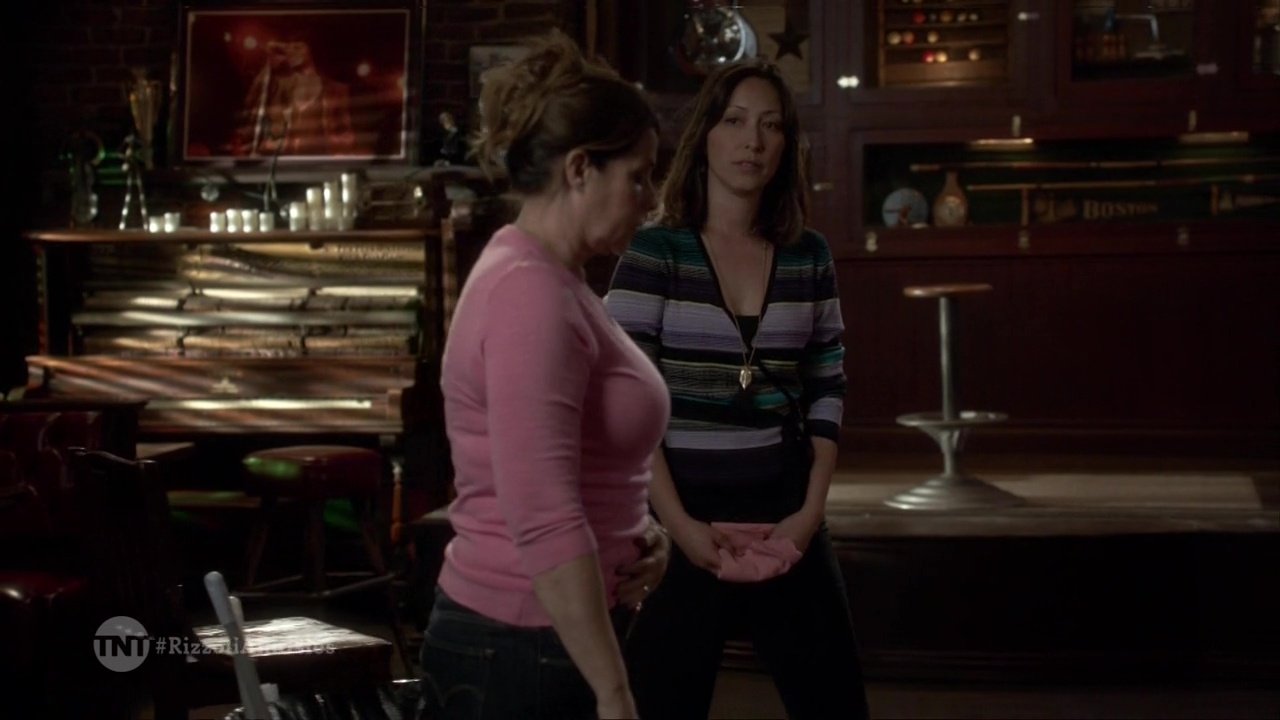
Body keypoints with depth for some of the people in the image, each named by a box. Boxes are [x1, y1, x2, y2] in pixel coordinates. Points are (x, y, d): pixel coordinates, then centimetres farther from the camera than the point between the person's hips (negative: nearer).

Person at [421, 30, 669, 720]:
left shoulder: (549, 281, 12)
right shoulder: (531, 291, -20)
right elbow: (543, 520, -27)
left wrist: (637, 532, 6)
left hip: (554, 639, 10)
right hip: (523, 651, -10)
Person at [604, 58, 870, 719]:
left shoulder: (809, 257, 6)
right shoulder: (655, 251, -6)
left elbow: (826, 392, 9)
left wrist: (811, 508, -2)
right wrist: (678, 523, -16)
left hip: (784, 516, 4)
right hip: (684, 518, -4)